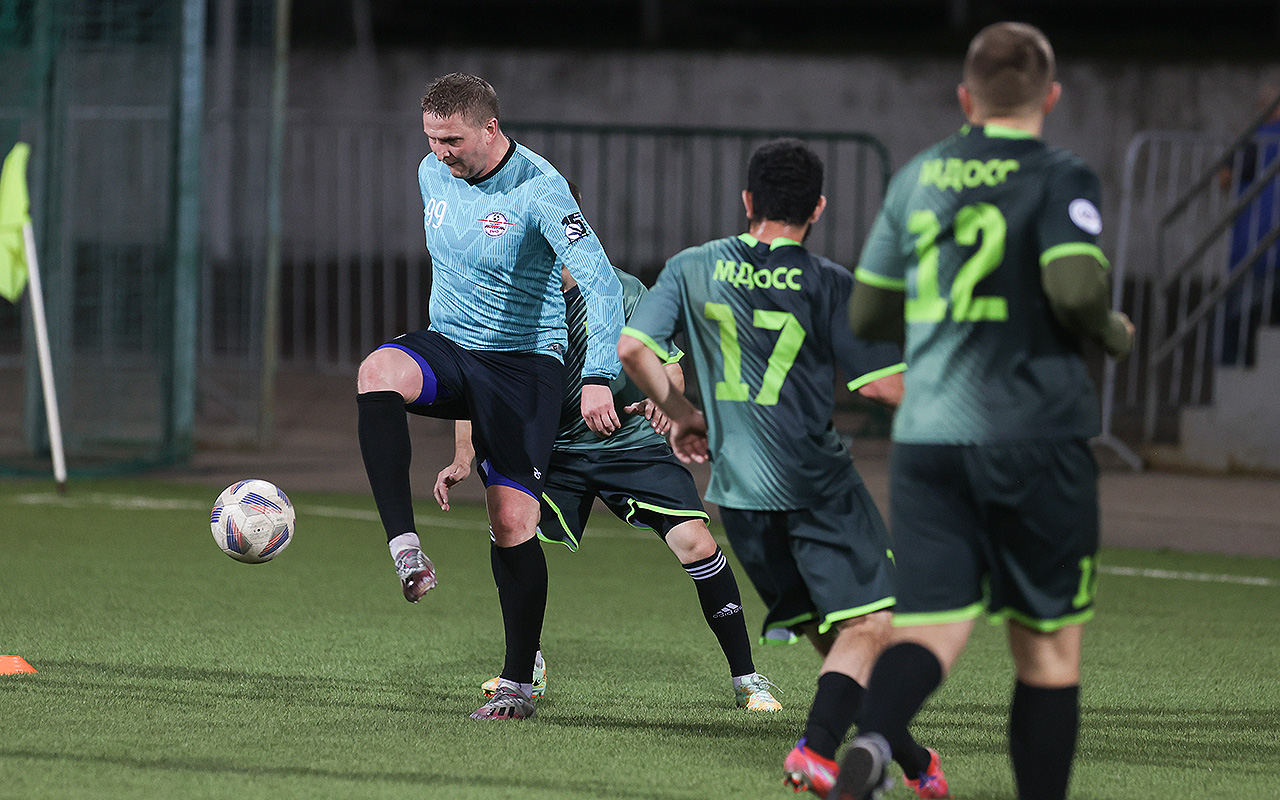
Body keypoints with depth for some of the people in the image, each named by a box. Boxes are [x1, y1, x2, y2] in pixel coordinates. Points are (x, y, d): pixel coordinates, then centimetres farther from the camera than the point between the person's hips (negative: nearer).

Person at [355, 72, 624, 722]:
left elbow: (601, 284, -25)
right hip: (449, 349, 5)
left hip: (524, 363, -5)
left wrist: (597, 378, -36)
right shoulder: (433, 174, 4)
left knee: (512, 519, -9)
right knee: (377, 372, -30)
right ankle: (404, 548, -35)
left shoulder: (538, 191, -18)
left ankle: (519, 681, 5)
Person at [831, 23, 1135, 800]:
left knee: (929, 630, -4)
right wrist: (1113, 330, 1)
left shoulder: (918, 176, 12)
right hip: (1036, 437, -3)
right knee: (1049, 643, 10)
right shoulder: (1059, 177, -3)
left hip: (927, 437, 4)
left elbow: (868, 313, 17)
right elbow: (1076, 285, -20)